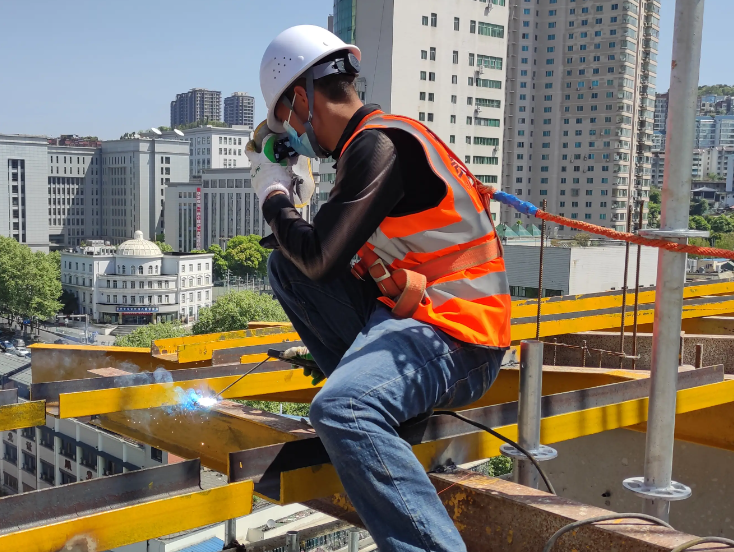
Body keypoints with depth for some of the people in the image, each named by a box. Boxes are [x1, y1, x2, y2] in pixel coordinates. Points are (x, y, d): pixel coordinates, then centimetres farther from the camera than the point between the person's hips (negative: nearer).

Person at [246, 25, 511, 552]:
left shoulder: (378, 143, -15)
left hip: (451, 338, -10)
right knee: (284, 266, 14)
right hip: (404, 315, 10)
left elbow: (320, 258, -14)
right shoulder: (378, 138, 16)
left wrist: (274, 197, 2)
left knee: (340, 410, -36)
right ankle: (364, 380, 12)